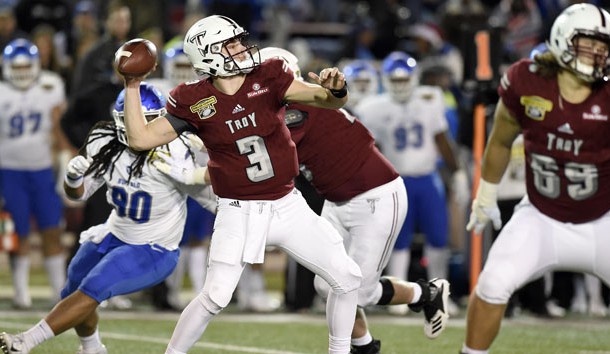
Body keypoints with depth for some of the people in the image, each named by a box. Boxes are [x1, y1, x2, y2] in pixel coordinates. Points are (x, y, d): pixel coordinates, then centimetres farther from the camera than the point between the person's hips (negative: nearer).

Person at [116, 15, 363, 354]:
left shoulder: (268, 79, -6)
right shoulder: (194, 102, -8)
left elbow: (327, 99, -13)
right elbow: (140, 138, -5)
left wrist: (336, 90, -36)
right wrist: (133, 86, -11)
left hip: (288, 205, 3)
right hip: (240, 213, -3)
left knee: (347, 277, 3)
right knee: (216, 296, -14)